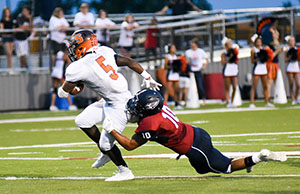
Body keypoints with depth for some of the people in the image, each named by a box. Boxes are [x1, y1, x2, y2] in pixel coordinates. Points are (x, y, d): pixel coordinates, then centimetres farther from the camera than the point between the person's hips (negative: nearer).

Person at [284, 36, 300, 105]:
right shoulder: (287, 51, 1)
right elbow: (285, 60, -3)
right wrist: (290, 56, -16)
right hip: (290, 68, -3)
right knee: (291, 85, -1)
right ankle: (293, 100, 2)